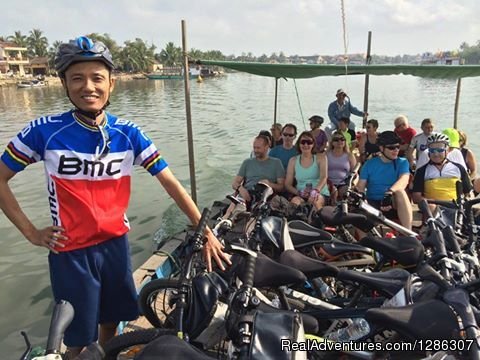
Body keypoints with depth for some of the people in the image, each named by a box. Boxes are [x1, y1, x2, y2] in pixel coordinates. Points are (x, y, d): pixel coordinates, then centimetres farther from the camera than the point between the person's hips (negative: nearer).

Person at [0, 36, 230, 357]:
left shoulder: (128, 133, -9)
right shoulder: (44, 131, -14)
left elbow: (170, 182, -10)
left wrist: (206, 232, -13)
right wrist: (31, 232, -8)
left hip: (115, 243, 3)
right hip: (70, 251, -2)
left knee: (112, 322, 22)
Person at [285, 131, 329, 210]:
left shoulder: (320, 157, 8)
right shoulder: (293, 161, 12)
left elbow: (324, 177, -9)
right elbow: (287, 184, 7)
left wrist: (316, 190, -30)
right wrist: (298, 192, -14)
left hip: (320, 193, 0)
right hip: (300, 195, 1)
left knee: (314, 201, -36)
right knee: (294, 201, -35)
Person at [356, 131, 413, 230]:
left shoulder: (402, 163, 5)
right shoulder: (369, 164, 8)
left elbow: (404, 180, -17)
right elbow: (360, 186, -1)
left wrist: (390, 192, -38)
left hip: (394, 205, 1)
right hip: (373, 204, 0)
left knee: (399, 191, -34)